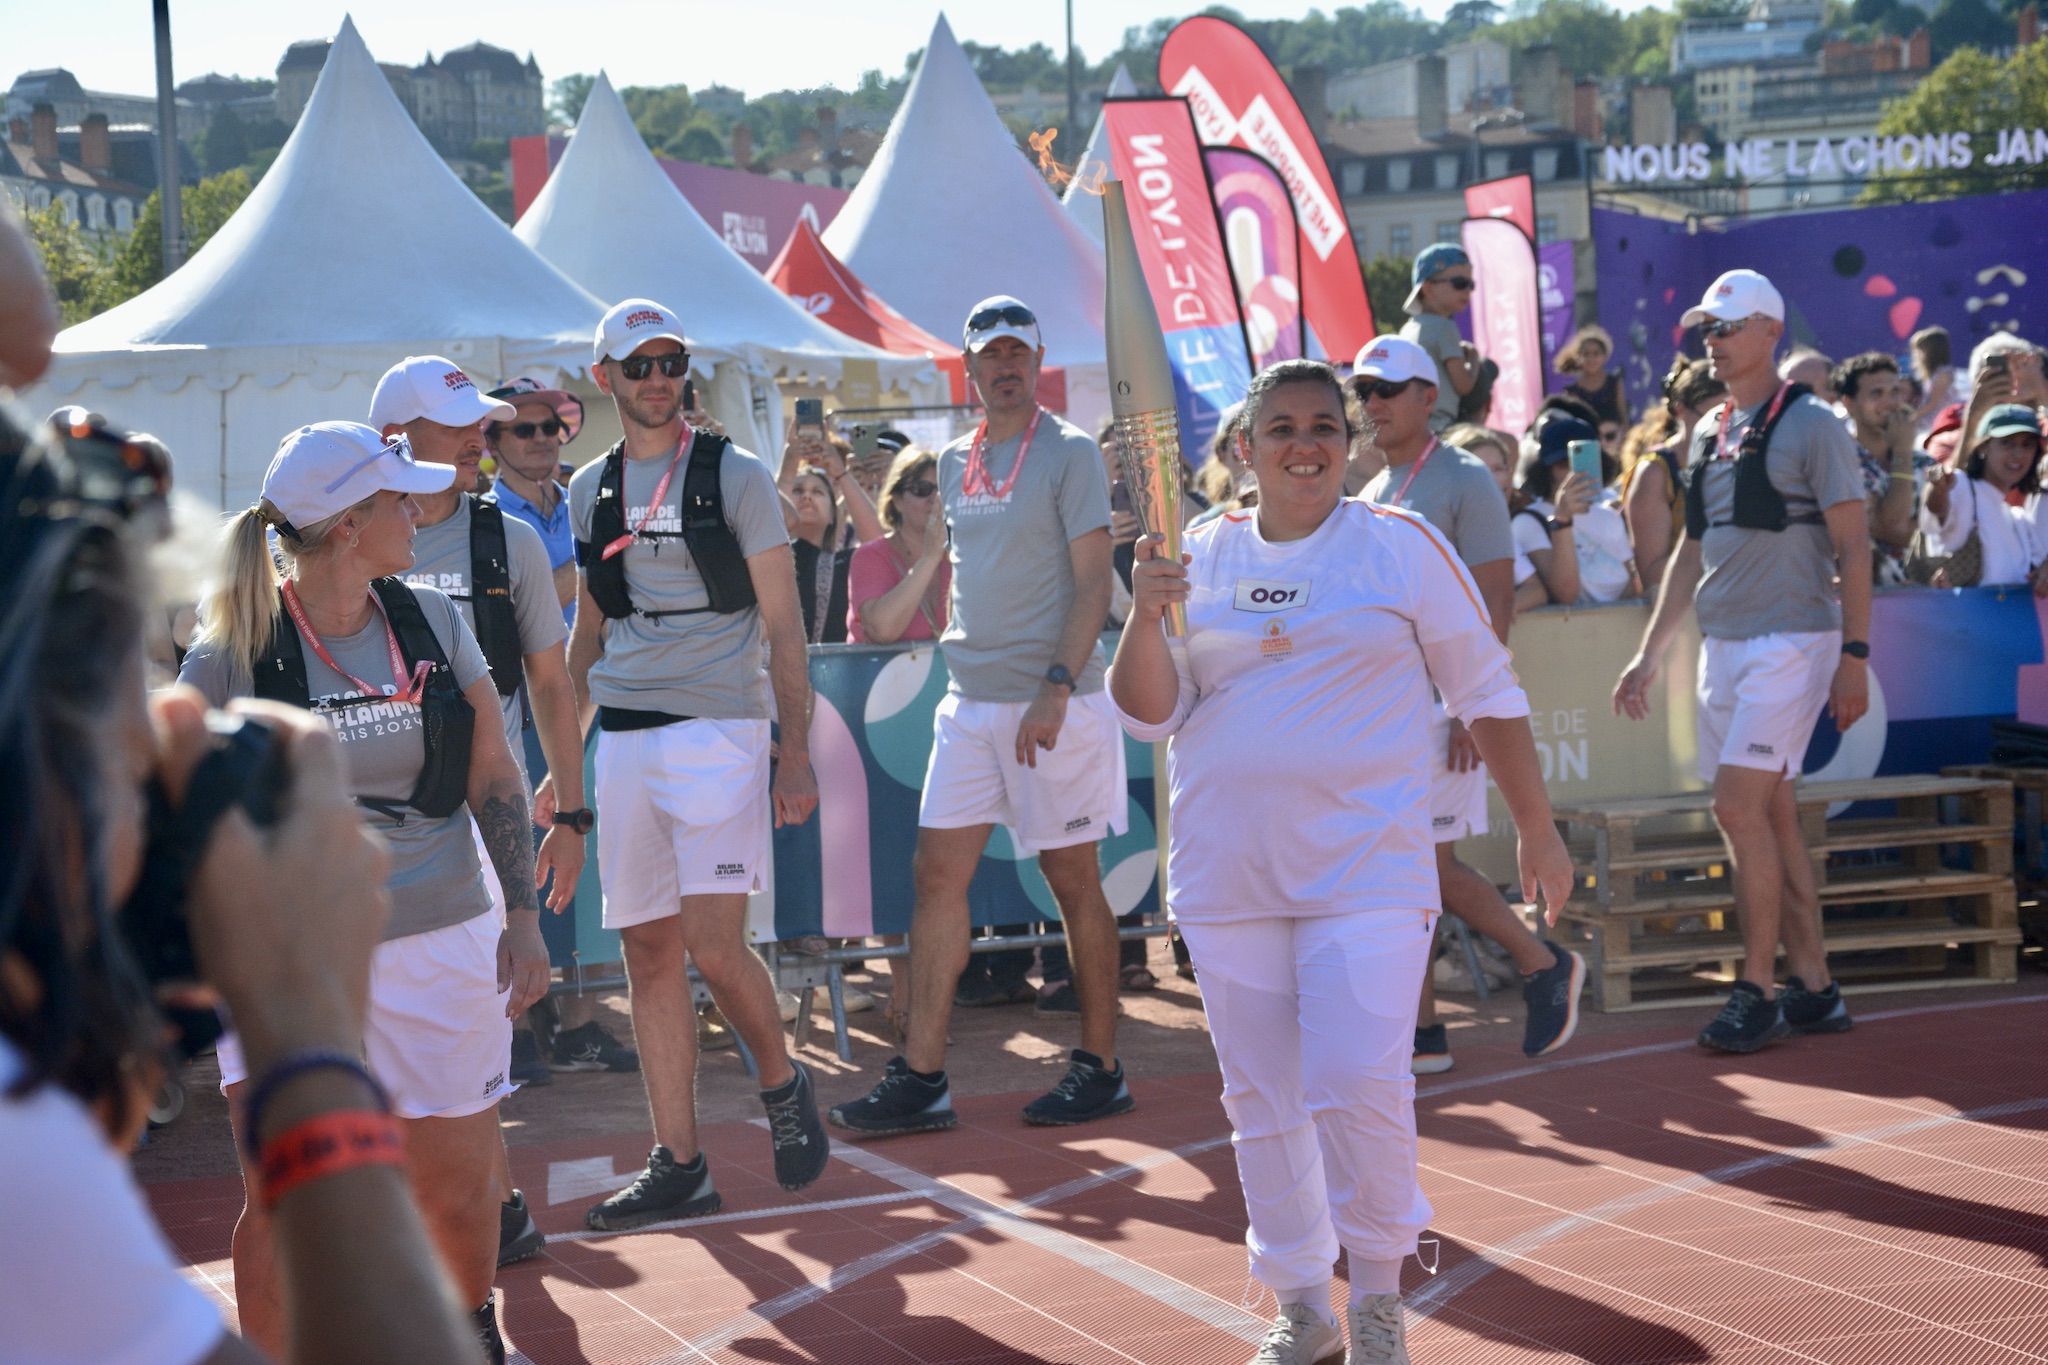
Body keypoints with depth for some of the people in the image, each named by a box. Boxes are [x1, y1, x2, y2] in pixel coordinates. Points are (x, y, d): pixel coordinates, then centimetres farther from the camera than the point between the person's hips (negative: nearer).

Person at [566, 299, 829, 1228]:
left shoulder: (734, 476, 0)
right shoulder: (590, 491, 14)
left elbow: (783, 625, -1)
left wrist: (797, 754, -8)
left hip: (718, 732, -5)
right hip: (623, 739, 5)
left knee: (713, 947, -14)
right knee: (648, 954, 4)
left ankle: (782, 1082, 14)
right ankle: (677, 1165, 11)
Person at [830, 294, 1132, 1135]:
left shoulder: (1069, 453, -6)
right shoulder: (955, 463, 13)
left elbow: (1093, 581, -12)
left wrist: (1055, 690, -21)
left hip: (1055, 703, -6)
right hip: (971, 701, 6)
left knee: (1074, 881, 1)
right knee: (938, 873, 1)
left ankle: (1101, 1067, 12)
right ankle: (921, 1077, 4)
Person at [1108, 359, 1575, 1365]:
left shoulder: (1404, 547, 1)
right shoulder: (1201, 556, 7)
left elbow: (1487, 693, 6)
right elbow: (1149, 716, 5)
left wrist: (1537, 829, 6)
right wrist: (1147, 617, -12)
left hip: (1365, 870, -3)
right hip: (1228, 875, 3)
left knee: (1357, 1084, -14)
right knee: (1262, 1101, 7)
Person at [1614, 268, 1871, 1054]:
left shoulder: (1810, 426, -7)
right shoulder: (1708, 432, 14)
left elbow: (1852, 549, -9)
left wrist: (1854, 656, -15)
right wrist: (1651, 653, 17)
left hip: (1791, 642, -7)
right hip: (1723, 644, 8)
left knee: (1738, 807, -14)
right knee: (1771, 815, 8)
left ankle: (1758, 989, -6)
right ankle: (1813, 988, 15)